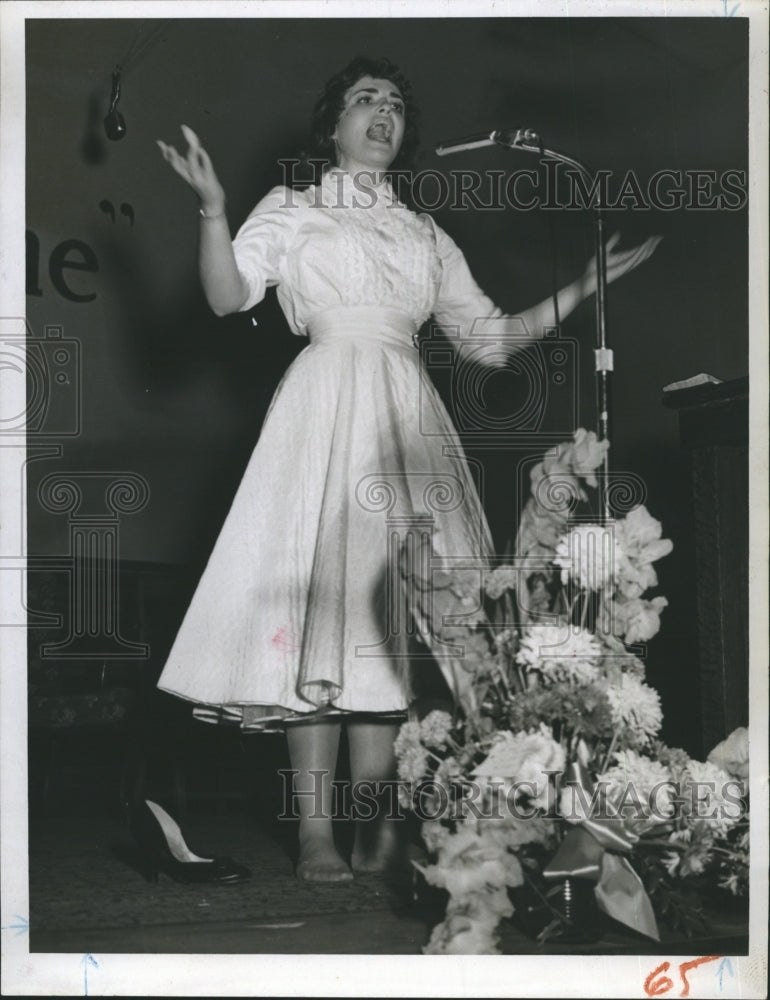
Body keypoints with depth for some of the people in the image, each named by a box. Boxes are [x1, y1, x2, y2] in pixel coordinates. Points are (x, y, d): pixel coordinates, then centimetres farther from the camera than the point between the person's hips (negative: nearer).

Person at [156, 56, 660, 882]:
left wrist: (583, 288, 16)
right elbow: (226, 296, -1)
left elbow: (490, 336, 20)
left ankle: (374, 822, -3)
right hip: (325, 406, -3)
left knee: (387, 603, -5)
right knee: (322, 593, -13)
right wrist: (212, 209, -15)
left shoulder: (426, 237, 24)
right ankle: (315, 831, -12)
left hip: (407, 423, 4)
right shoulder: (290, 210, 14)